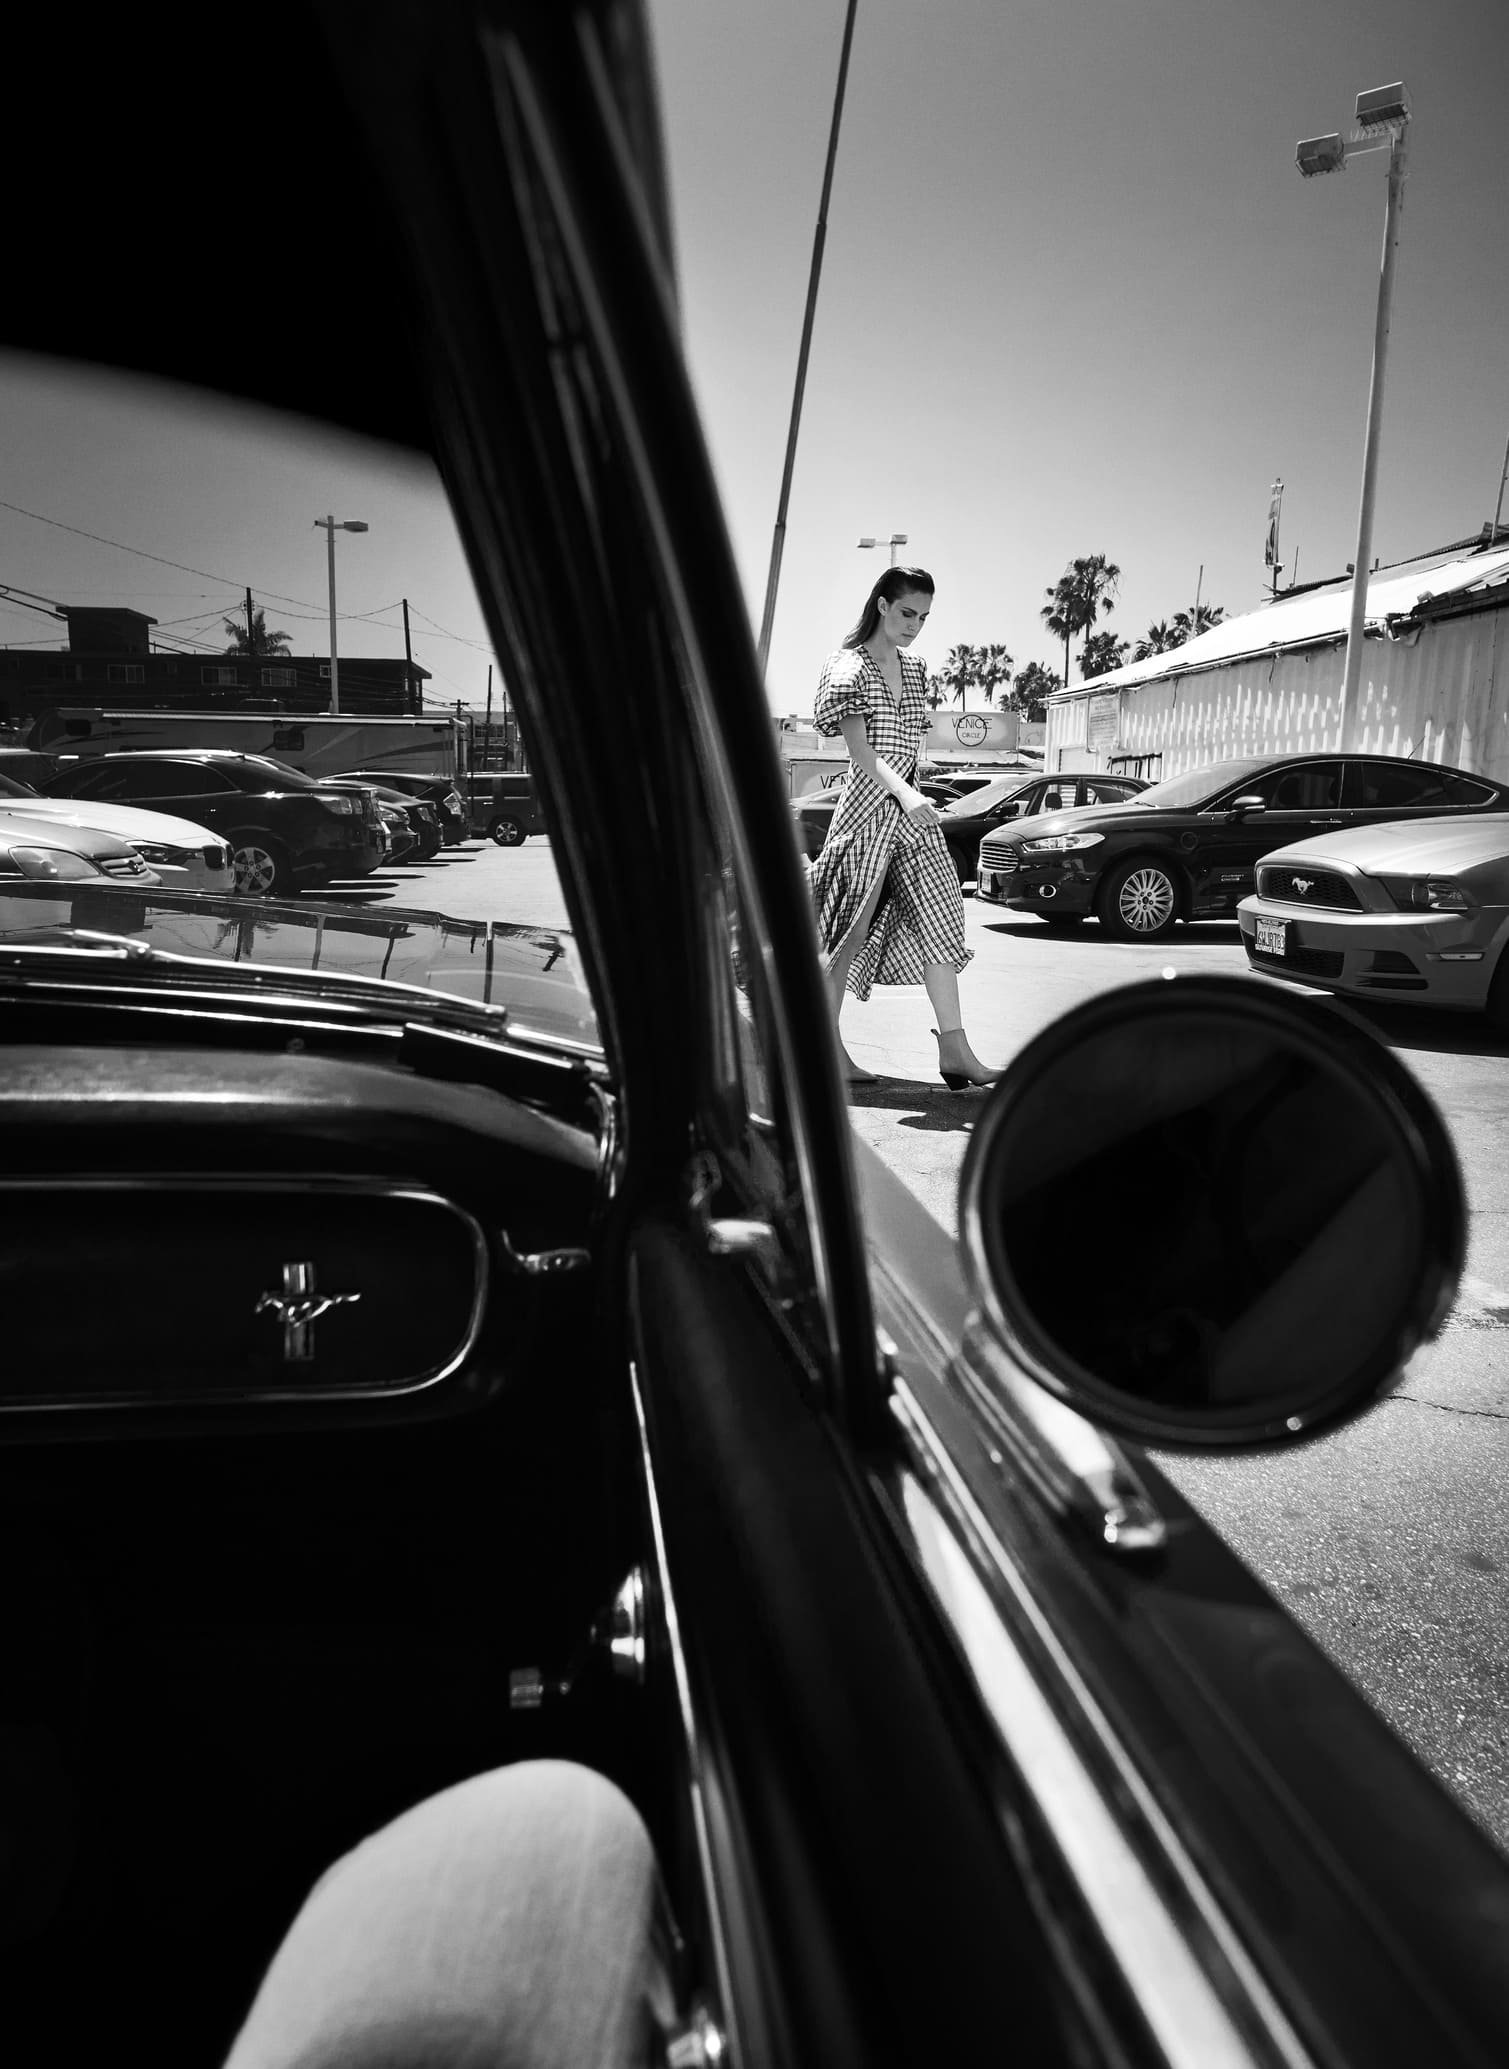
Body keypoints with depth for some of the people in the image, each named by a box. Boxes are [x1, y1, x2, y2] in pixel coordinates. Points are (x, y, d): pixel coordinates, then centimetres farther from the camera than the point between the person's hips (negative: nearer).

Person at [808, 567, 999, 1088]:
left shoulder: (914, 667, 16)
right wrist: (904, 794, -30)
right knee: (851, 935, -2)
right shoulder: (850, 668, -6)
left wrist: (914, 795, 14)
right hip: (867, 808, -7)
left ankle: (954, 1049, -3)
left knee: (940, 921, -2)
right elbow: (859, 749, -17)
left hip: (911, 808, 7)